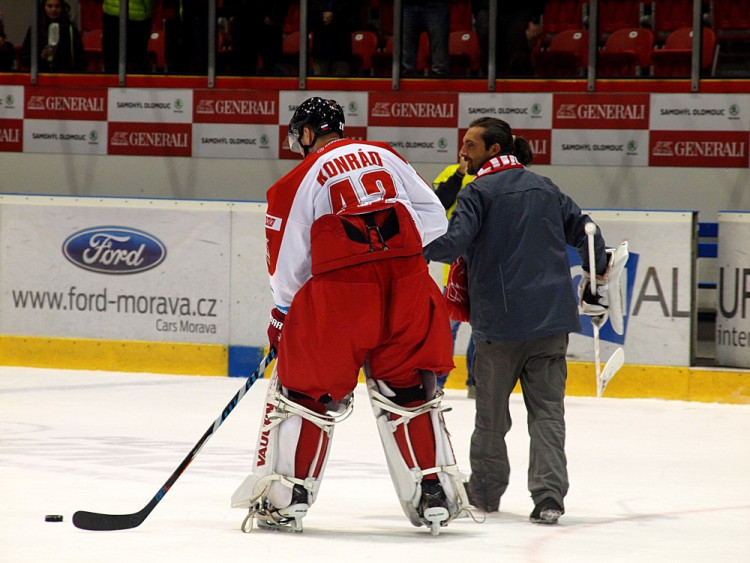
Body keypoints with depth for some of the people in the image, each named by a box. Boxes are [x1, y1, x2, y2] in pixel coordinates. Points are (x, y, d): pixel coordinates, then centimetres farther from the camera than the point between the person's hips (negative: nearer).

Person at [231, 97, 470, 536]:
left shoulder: (302, 178, 4)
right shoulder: (385, 156, 15)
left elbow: (290, 261, 7)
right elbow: (434, 216, 12)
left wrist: (282, 317, 20)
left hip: (340, 289, -3)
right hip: (407, 285, 3)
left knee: (305, 389, 10)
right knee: (410, 391, 15)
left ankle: (285, 498, 9)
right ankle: (435, 496, 11)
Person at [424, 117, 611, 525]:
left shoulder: (479, 192, -5)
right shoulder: (545, 188, 13)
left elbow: (454, 242, -18)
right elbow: (582, 228, 19)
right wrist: (599, 273, 32)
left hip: (501, 322, -4)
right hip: (552, 317, 4)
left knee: (492, 410, 10)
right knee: (547, 408, 2)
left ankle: (485, 491, 22)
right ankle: (549, 496, -10)